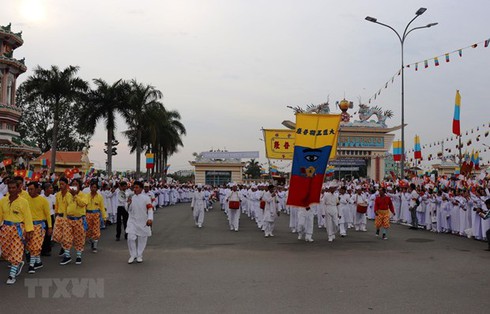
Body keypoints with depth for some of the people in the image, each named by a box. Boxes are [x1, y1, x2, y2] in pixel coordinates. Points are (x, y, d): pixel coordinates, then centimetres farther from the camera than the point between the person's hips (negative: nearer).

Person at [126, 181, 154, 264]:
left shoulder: (146, 198, -6)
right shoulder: (131, 197, 6)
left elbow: (150, 209, -9)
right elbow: (129, 211, 10)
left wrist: (150, 219, -23)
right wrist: (129, 203, -9)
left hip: (143, 222, -2)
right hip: (132, 221, 2)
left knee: (142, 239, 6)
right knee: (131, 238, -9)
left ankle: (139, 256, 22)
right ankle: (132, 255, 8)